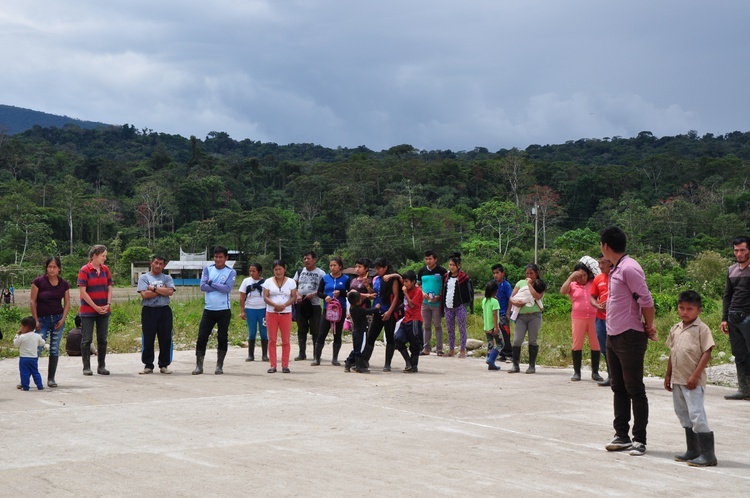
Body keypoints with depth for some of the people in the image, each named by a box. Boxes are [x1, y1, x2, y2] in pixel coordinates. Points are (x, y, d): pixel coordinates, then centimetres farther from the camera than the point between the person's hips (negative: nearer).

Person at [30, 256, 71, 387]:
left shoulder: (64, 284, 2)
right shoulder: (38, 282, -7)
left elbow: (67, 303, 6)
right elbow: (32, 301, -5)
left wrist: (63, 319, -4)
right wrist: (36, 320, -6)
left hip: (58, 319, 3)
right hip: (42, 319, -3)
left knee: (55, 349, 4)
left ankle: (51, 379, 12)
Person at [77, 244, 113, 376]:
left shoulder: (105, 269, 7)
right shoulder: (84, 270, -9)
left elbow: (109, 288, 10)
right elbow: (83, 292, -12)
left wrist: (108, 304, -5)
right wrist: (96, 307, -12)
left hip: (104, 311, 5)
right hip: (88, 311, -5)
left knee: (102, 339, 8)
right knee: (86, 340, 0)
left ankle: (101, 366, 15)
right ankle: (86, 367, 7)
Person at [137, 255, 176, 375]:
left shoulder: (167, 278, 11)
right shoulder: (144, 277, 5)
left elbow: (170, 292, -7)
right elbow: (144, 294, -10)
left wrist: (154, 288, -8)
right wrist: (161, 290, -6)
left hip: (164, 311, 2)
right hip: (149, 311, -2)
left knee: (166, 339, 3)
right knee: (148, 339, 1)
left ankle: (164, 365, 11)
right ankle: (148, 365, 9)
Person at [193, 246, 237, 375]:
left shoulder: (231, 272, 0)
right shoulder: (207, 269, 6)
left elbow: (227, 288, -15)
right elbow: (203, 286, -6)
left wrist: (211, 283, -10)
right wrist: (220, 287, -11)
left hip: (224, 311, -2)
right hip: (209, 310, 2)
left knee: (222, 339, 4)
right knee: (201, 338, -1)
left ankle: (219, 366, 14)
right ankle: (199, 366, 6)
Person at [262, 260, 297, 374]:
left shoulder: (291, 282, 5)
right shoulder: (268, 282, 5)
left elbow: (294, 297, 0)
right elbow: (265, 297, -2)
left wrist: (284, 305, -17)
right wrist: (275, 305, -19)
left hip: (286, 314, 0)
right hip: (271, 313, 0)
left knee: (286, 340, 0)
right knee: (272, 340, 0)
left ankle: (285, 365, 6)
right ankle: (273, 365, 4)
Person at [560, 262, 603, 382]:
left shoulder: (593, 283, 11)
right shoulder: (572, 285, 7)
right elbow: (562, 291, -10)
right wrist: (571, 277, -10)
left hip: (594, 317, 1)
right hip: (578, 318, -1)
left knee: (596, 345, 0)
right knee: (577, 345, 0)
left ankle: (595, 372, 9)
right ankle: (576, 372, 8)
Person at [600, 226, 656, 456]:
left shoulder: (629, 268, -17)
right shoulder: (616, 269, 14)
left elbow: (646, 300, -18)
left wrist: (648, 328, -8)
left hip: (630, 337, -10)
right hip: (613, 336, 10)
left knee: (635, 390, -2)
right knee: (619, 389, 13)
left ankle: (639, 439, 5)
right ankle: (622, 436, 20)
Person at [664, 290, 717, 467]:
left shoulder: (702, 328, -9)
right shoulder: (676, 329, 11)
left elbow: (706, 354, -13)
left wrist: (695, 375, -18)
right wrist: (668, 375, 18)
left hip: (693, 381, -8)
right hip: (677, 380, 8)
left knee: (697, 415, -10)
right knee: (683, 415, 15)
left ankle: (708, 454, -6)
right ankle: (693, 451, 26)